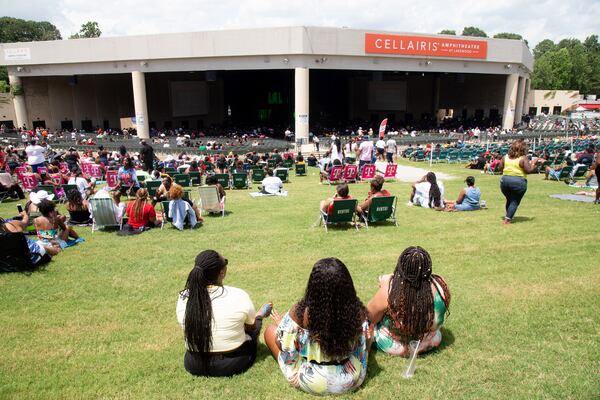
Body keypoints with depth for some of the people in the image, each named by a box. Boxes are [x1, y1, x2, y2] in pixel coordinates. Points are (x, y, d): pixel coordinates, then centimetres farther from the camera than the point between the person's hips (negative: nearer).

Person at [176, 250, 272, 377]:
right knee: (256, 319, 23)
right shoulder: (239, 296, -22)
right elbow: (251, 325, -3)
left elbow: (187, 329, 5)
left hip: (194, 366, 3)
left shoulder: (184, 297, -14)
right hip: (233, 364, -3)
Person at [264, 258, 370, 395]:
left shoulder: (301, 312, -27)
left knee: (270, 331, 13)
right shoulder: (358, 310, -19)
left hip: (312, 381, -2)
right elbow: (365, 342, -2)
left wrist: (281, 323, 8)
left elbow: (285, 345, -12)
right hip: (353, 379, 3)